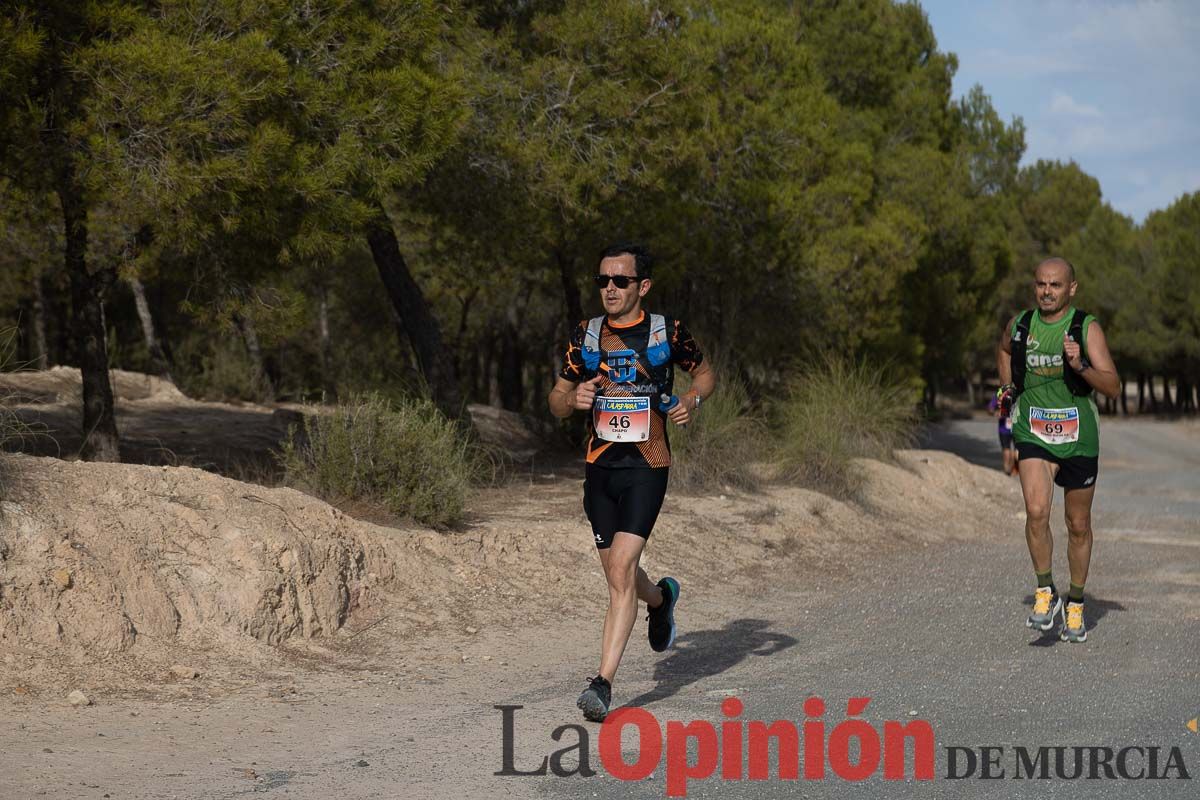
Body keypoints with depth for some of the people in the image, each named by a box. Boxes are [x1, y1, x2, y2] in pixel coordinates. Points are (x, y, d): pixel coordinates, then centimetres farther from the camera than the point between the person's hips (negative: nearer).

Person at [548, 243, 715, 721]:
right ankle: (662, 598, 49)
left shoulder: (666, 333, -1)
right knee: (617, 577, 13)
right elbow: (556, 403, 12)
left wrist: (692, 401, -6)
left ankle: (603, 683, -17)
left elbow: (705, 372, 15)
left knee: (621, 569, -17)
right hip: (599, 467, 4)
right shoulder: (585, 337, 6)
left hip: (646, 467, -4)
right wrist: (574, 398, -11)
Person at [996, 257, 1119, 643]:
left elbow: (1113, 386, -14)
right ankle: (1045, 593, -4)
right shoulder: (1019, 325, 2)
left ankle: (1075, 606, 25)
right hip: (1033, 434, 1)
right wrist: (1007, 387, 13)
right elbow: (1004, 350, 27)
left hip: (1078, 436, -1)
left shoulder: (1087, 328, -7)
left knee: (1078, 525, 9)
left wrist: (1079, 366, -29)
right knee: (1036, 512, -20)